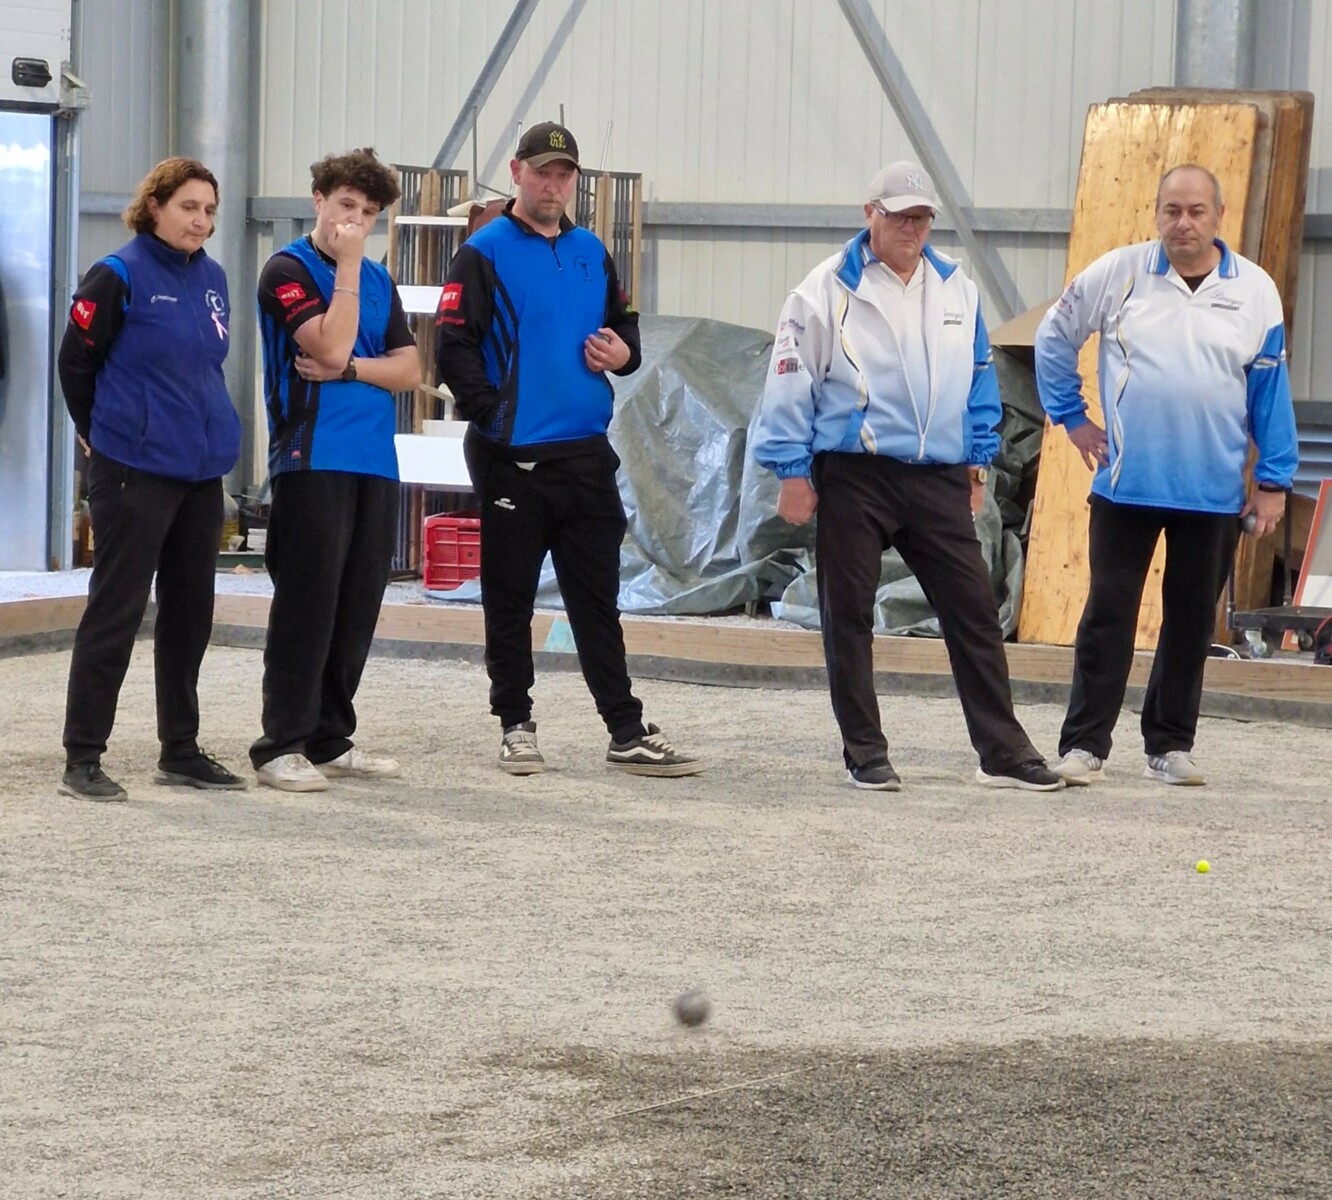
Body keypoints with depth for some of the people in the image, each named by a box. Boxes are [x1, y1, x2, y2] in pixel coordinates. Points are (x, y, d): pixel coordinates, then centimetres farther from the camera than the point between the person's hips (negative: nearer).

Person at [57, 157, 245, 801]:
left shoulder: (211, 278, 9)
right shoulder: (119, 276, -10)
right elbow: (75, 362, -4)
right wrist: (101, 435, 6)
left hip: (202, 471, 7)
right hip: (135, 473, -7)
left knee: (189, 612, 12)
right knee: (116, 610, -5)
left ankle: (180, 750, 21)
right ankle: (82, 759, -1)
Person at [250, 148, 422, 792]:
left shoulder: (378, 279, 17)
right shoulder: (289, 270, -3)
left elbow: (409, 368, 10)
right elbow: (332, 345, -16)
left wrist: (350, 368, -8)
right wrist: (348, 265, -11)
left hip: (374, 461, 7)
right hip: (312, 461, -7)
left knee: (358, 602, 6)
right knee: (307, 601, -8)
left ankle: (331, 738, 13)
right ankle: (282, 745, -5)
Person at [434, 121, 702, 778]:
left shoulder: (591, 253, 14)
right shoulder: (485, 254, -4)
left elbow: (623, 324, 25)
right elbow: (454, 348, -10)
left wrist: (622, 351, 2)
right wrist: (493, 411, -18)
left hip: (586, 453, 5)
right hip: (512, 456, -5)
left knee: (597, 600, 6)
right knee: (510, 598, 4)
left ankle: (627, 732, 6)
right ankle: (515, 725, 14)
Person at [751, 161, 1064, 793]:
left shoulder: (956, 290, 10)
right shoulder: (829, 289, -5)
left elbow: (979, 380, 19)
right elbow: (791, 381, -4)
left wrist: (976, 462, 17)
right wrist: (793, 472, -6)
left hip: (938, 480, 4)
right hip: (853, 477, -4)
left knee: (974, 610, 2)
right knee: (848, 615, 2)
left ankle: (1003, 752, 7)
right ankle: (865, 753, 12)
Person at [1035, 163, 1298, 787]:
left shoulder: (1255, 290, 1)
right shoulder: (1118, 273, -2)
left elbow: (1270, 391, 4)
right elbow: (1054, 337, 10)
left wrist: (1274, 480, 2)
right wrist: (1071, 415, 7)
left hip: (1214, 494, 1)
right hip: (1125, 484, -1)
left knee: (1191, 621, 9)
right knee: (1107, 616, 0)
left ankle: (1170, 745, 19)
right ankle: (1084, 744, 6)